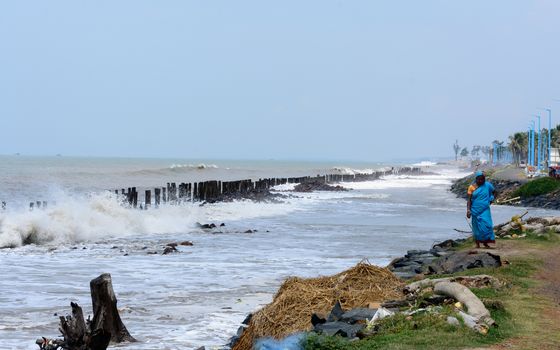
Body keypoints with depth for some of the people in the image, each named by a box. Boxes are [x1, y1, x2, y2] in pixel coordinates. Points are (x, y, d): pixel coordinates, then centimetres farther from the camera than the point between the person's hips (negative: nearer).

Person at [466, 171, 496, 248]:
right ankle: (477, 243, 13)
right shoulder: (472, 187, -2)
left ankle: (485, 243, -3)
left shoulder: (487, 185, 2)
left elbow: (494, 191, 21)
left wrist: (491, 199, 6)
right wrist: (468, 210, -12)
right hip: (476, 211, -1)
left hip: (485, 210, 1)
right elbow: (469, 200, -2)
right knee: (477, 227, 4)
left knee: (486, 225, -10)